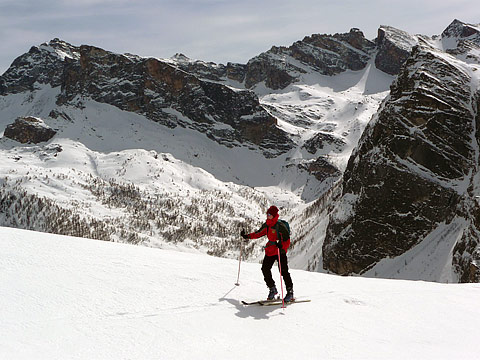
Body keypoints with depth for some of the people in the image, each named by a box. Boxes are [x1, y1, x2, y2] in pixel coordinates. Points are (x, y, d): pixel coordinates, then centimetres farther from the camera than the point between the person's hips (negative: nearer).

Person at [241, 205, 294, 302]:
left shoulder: (280, 226, -15)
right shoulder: (266, 225, 8)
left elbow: (287, 239, -16)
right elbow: (259, 233, 21)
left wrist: (283, 249, -33)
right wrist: (247, 236, 13)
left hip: (280, 251, -7)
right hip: (270, 250, 7)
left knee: (283, 271, -10)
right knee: (265, 269, 2)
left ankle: (290, 292, -1)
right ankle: (272, 289, 17)